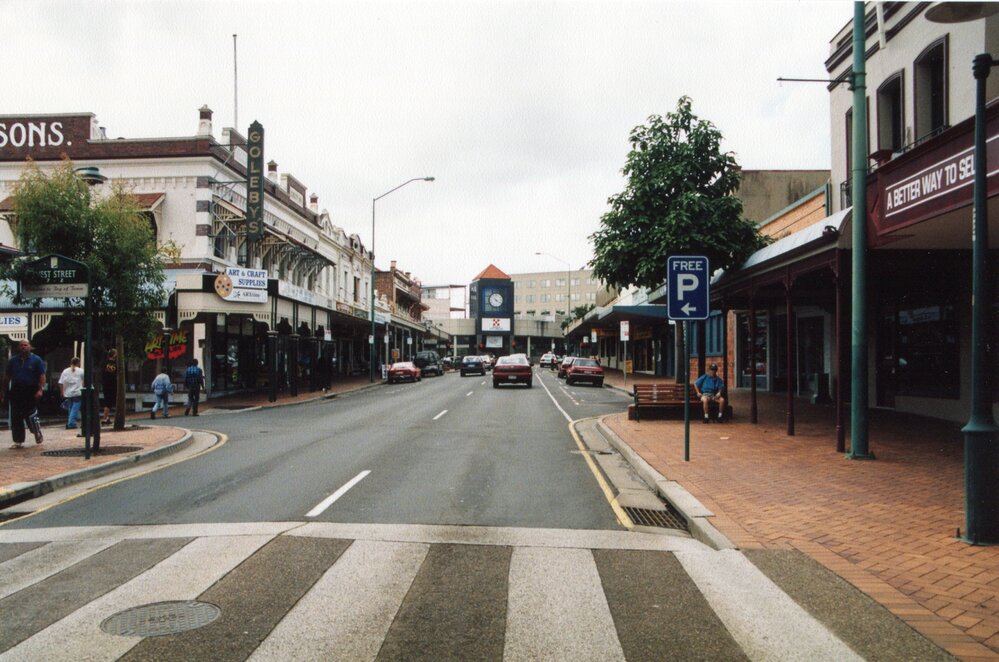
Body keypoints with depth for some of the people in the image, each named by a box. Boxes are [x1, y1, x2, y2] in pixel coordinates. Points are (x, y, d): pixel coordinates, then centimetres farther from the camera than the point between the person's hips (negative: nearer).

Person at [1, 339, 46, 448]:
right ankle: (18, 441, 11)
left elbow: (42, 376, -4)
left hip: (31, 392, -4)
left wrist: (40, 389, -16)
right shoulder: (13, 360, 11)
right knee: (16, 417, 4)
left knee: (30, 415, -9)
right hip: (16, 392, 4)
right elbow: (8, 377, 15)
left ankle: (38, 434, 15)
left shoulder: (36, 360, 1)